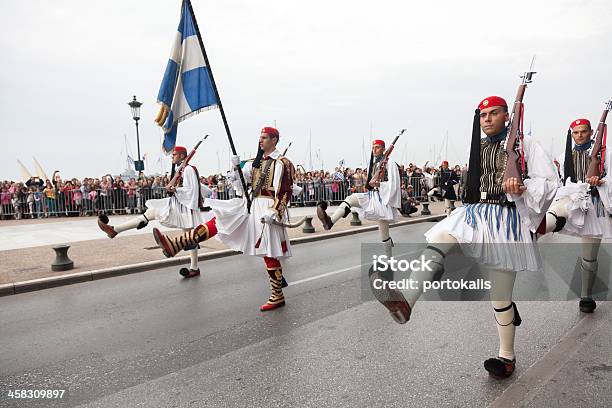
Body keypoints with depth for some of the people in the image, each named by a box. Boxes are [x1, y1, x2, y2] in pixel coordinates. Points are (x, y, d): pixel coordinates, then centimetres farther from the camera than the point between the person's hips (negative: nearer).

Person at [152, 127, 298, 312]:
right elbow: (241, 184, 13)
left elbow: (285, 192, -13)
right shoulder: (256, 162, 16)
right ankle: (175, 244, -9)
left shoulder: (283, 164, -8)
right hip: (251, 206, 8)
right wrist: (236, 167, -3)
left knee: (270, 255, -3)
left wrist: (273, 213, -22)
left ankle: (278, 297, 10)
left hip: (267, 211, -8)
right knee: (219, 219, -3)